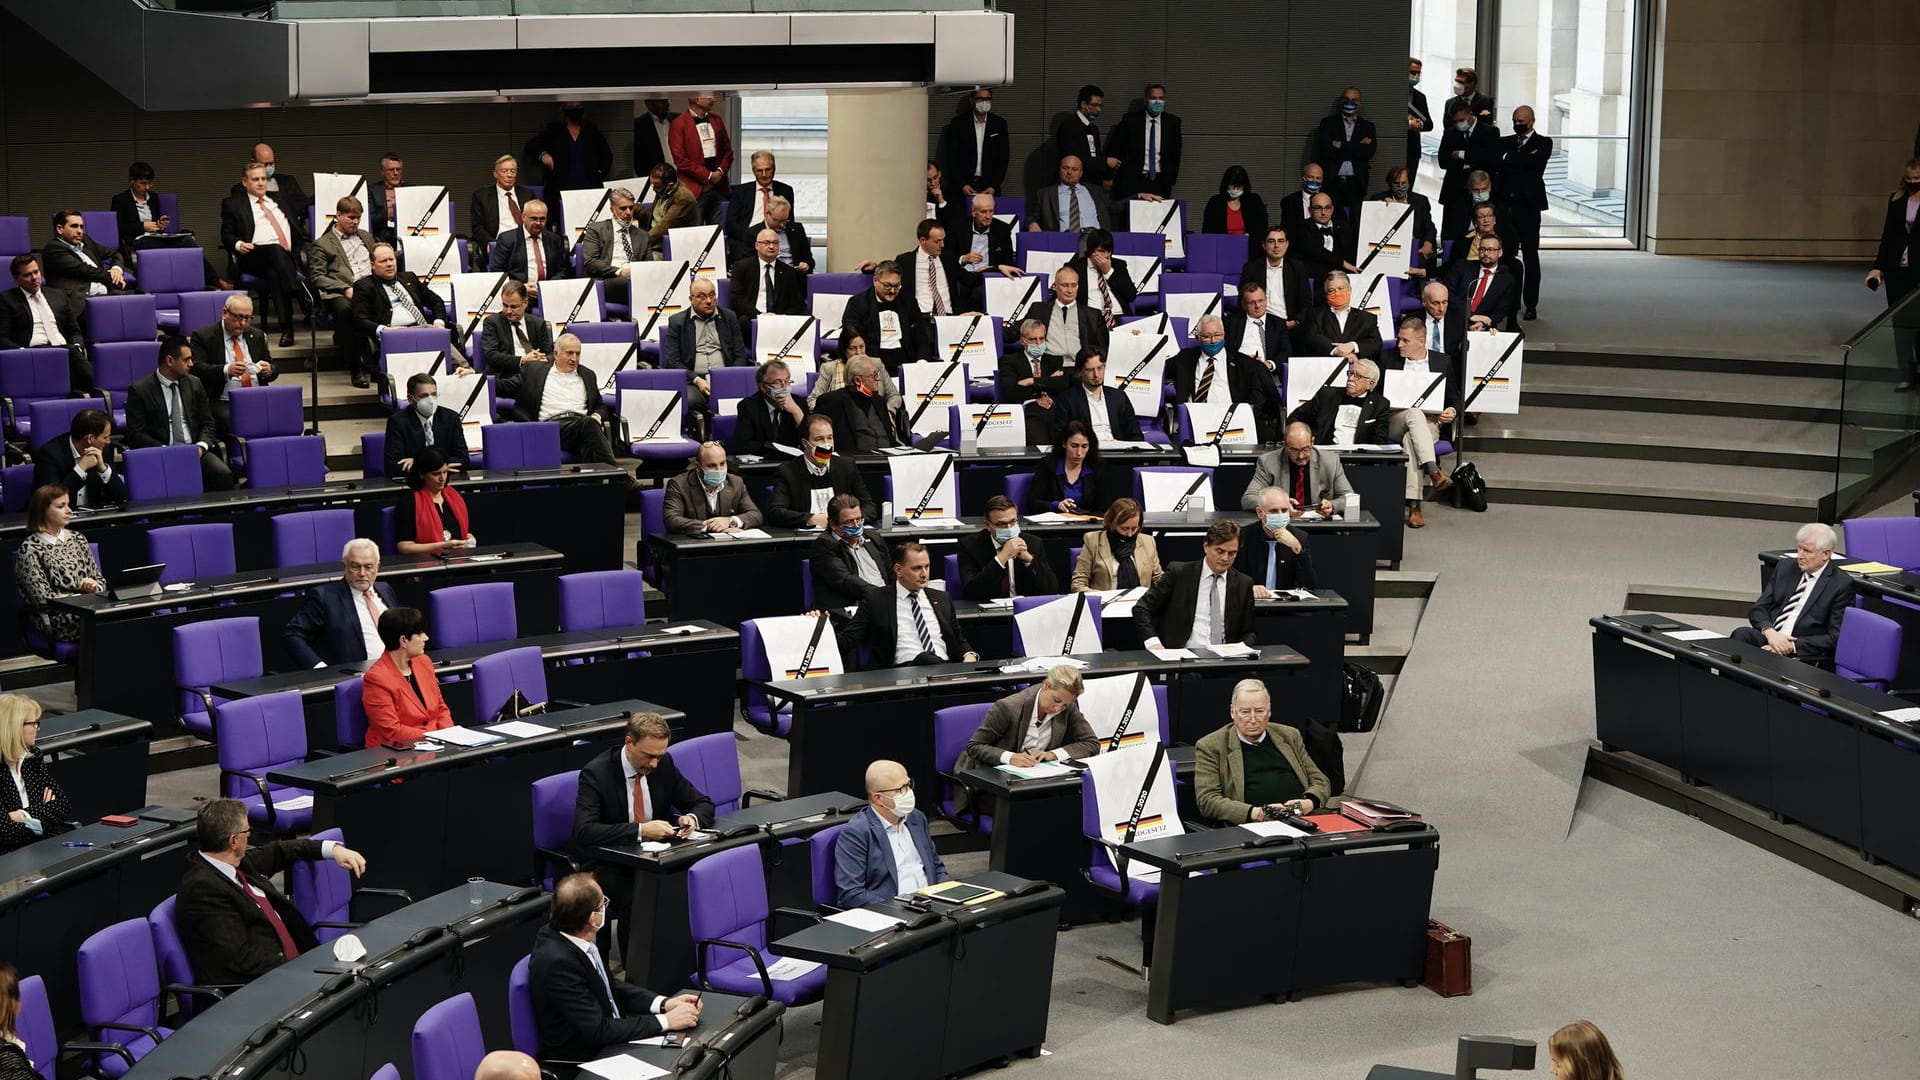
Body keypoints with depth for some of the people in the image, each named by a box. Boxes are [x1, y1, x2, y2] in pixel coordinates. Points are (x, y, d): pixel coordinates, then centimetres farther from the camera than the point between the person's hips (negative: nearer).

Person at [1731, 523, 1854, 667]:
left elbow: (1835, 638, -6)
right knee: (1741, 634, -28)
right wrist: (1770, 632, -13)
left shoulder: (1842, 584, -2)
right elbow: (1758, 609, 10)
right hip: (1767, 639, 5)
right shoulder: (1785, 568, 14)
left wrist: (1792, 646, -17)